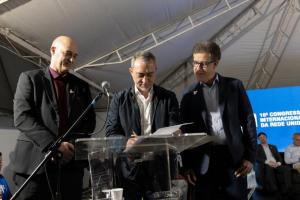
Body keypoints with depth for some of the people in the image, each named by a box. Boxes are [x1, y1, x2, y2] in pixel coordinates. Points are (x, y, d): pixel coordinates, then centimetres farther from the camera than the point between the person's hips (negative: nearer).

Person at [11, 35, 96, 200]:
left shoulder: (81, 86, 19)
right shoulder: (30, 78, 7)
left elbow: (89, 121, 14)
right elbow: (22, 117, -5)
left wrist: (72, 145, -6)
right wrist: (54, 145, -15)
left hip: (70, 162, 3)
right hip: (35, 161, -3)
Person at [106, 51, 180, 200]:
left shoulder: (168, 98, 7)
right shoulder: (119, 99, 6)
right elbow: (111, 133, 1)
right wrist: (126, 141, -20)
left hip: (159, 169, 1)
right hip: (129, 170, 0)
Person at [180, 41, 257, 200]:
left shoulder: (234, 86, 6)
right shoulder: (189, 95, 8)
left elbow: (248, 121, 6)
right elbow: (185, 132, 8)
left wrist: (250, 156, -1)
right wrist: (187, 165, 1)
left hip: (234, 157, 0)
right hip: (202, 162, 0)